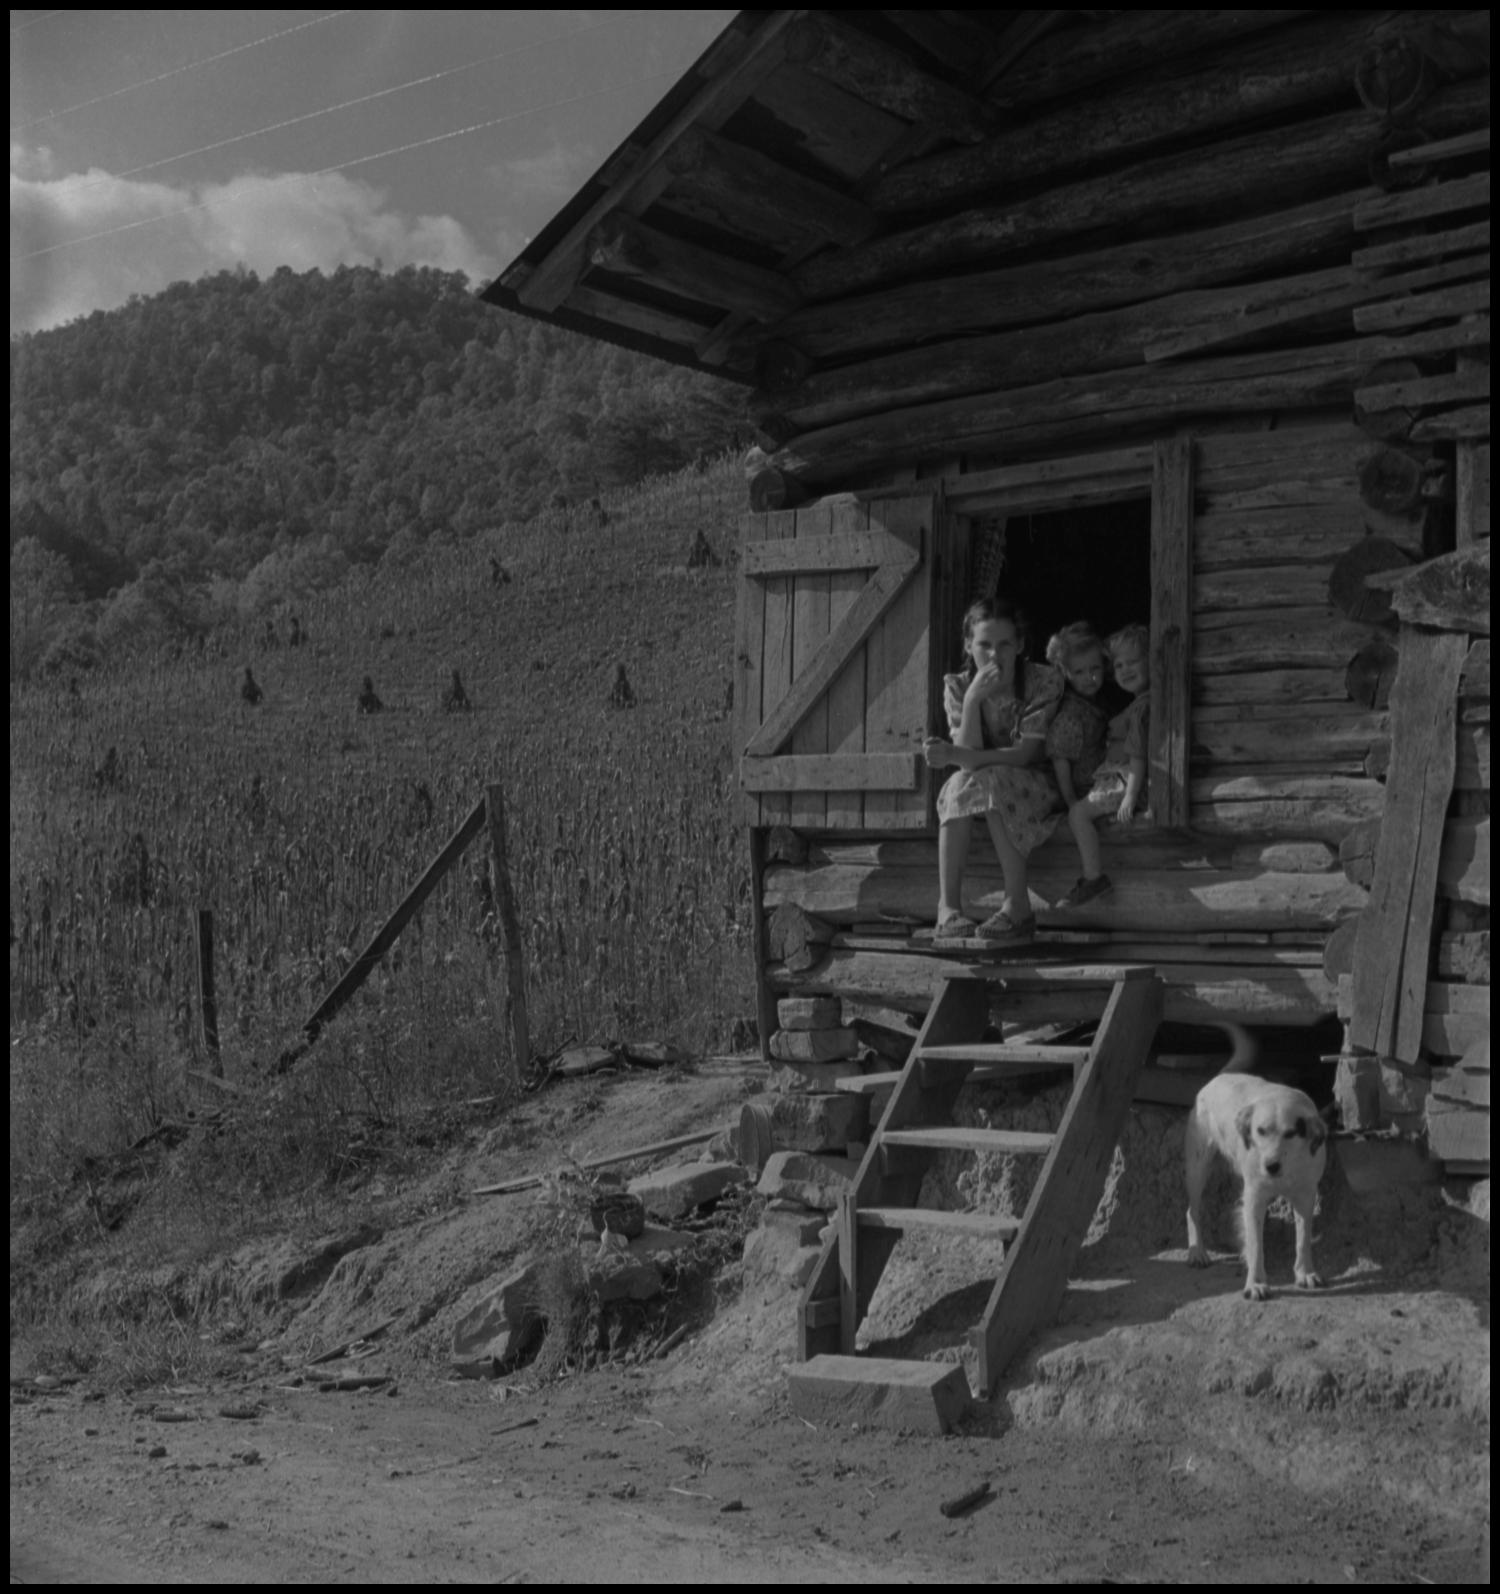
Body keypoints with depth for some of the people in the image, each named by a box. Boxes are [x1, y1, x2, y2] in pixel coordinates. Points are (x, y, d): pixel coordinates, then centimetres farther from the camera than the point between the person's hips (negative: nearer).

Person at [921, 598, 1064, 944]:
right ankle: (948, 909, -36)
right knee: (960, 784, -31)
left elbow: (1028, 752, -19)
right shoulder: (956, 687, -1)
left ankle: (1018, 907, -32)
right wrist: (973, 699, -27)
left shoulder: (1044, 681, -9)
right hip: (985, 788, 3)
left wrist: (959, 757, -32)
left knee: (988, 782, -34)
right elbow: (969, 755, -13)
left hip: (1034, 789, -3)